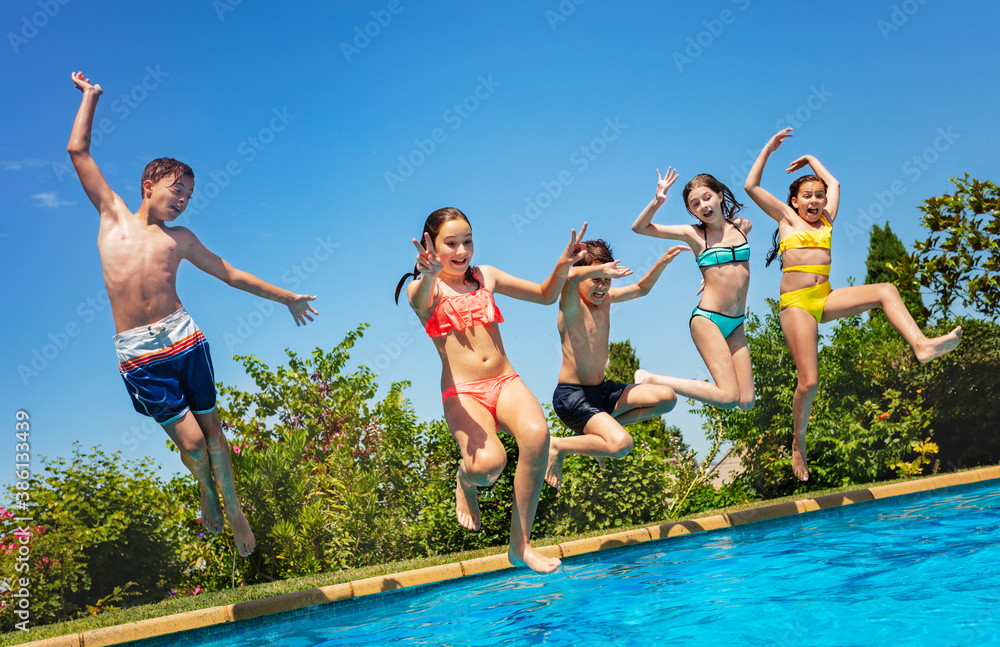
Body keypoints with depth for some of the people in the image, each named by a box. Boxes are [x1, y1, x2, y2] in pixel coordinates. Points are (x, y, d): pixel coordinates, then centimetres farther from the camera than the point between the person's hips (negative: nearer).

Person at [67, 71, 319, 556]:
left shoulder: (180, 239, 14)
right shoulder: (113, 215, 11)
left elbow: (232, 275, 20)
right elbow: (78, 151, 11)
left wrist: (286, 297, 21)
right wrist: (90, 96, 18)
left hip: (185, 339, 2)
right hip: (138, 353, -2)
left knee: (211, 430, 5)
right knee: (189, 439, -3)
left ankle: (232, 508, 23)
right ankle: (206, 491, 27)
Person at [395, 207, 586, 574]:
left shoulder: (485, 276, 16)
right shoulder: (424, 288, 2)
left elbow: (546, 295, 22)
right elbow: (420, 303, -25)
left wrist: (563, 265, 2)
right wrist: (429, 276, -48)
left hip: (506, 382, 4)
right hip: (462, 392, -3)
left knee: (536, 434, -31)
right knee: (488, 462, -33)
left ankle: (520, 545, -16)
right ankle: (465, 481, 10)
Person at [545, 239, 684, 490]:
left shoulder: (605, 299, 9)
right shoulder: (571, 303, -15)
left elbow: (641, 289, 24)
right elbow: (570, 276, -40)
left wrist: (663, 262, 14)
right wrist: (602, 270, -33)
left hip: (603, 390, 9)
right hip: (572, 395, -9)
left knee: (667, 398, 4)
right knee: (621, 444, -29)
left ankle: (599, 429, 11)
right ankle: (558, 446, -5)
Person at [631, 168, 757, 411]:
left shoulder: (743, 226, 8)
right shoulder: (694, 234, -1)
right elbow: (639, 227, -1)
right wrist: (657, 201, -16)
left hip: (737, 325, 5)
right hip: (707, 318, -5)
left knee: (746, 402, -4)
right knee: (729, 397, -16)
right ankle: (649, 379, -4)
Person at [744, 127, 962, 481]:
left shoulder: (826, 221, 19)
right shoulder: (786, 218, 9)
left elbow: (834, 183, 33)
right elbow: (751, 186, 4)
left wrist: (810, 159, 37)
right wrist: (769, 149, 8)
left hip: (827, 298, 5)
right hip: (796, 303, -5)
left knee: (886, 291, -19)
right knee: (808, 382, -10)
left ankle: (921, 343, -33)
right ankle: (798, 443, 8)